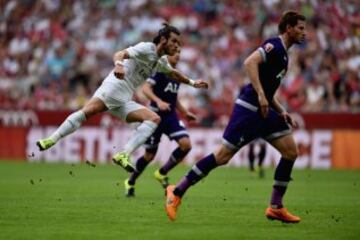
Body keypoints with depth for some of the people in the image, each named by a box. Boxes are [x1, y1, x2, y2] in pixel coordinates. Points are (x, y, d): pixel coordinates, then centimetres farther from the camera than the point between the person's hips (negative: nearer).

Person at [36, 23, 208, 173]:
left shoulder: (161, 61, 21)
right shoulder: (146, 49, -5)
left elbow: (173, 73, 43)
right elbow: (121, 54, -19)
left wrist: (192, 82, 45)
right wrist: (119, 64, -40)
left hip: (124, 101, 8)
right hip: (113, 87, -8)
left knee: (154, 119, -11)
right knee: (87, 111, -29)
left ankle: (123, 155, -26)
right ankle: (52, 139, -29)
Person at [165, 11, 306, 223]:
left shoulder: (283, 54, 20)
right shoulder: (274, 45, -10)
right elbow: (250, 62, -26)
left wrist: (281, 112, 15)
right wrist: (260, 95, -30)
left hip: (264, 110, 10)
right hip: (249, 108, -10)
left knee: (291, 151, 1)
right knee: (223, 155, -10)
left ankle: (276, 207, 5)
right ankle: (177, 192, 0)